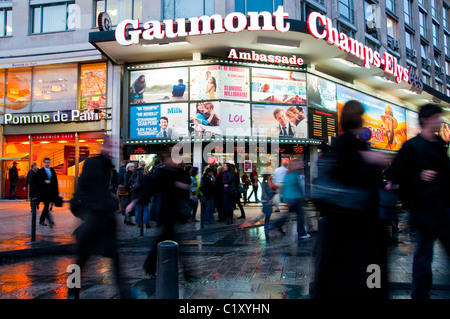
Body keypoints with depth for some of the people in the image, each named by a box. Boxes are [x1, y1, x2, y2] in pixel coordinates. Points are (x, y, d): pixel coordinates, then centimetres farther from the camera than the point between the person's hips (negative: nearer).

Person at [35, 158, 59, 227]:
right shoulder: (40, 171, 0)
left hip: (51, 192, 5)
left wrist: (56, 191, 8)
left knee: (46, 206, 10)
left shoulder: (52, 170, 13)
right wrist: (44, 181, -21)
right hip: (43, 192, -5)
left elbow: (55, 181, 13)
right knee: (46, 206, -10)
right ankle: (50, 221, -14)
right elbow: (37, 181, -5)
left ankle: (42, 220, 22)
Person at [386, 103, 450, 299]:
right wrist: (418, 176, -18)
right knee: (423, 254, 3)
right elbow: (393, 173, -10)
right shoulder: (412, 146, -8)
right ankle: (420, 294, 18)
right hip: (424, 208, -7)